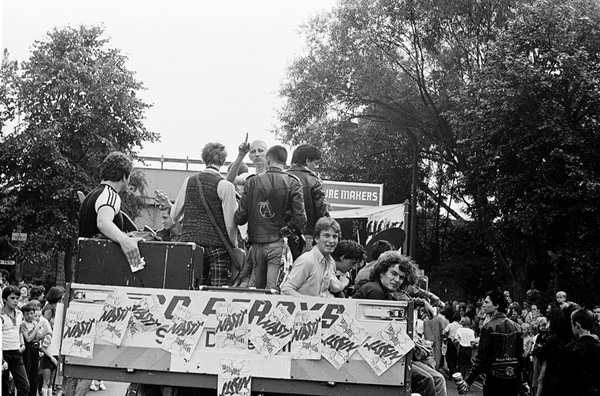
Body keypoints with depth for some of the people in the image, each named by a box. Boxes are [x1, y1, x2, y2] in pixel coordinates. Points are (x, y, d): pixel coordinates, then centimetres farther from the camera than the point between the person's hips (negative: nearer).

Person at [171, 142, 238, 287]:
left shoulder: (189, 181, 7)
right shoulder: (225, 186, -7)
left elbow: (174, 215, 15)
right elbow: (230, 223, -8)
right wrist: (234, 245, 7)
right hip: (217, 246, -4)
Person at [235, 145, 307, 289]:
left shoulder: (252, 181, 3)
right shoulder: (293, 183, -4)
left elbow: (241, 216, 3)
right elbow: (300, 217, -9)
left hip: (256, 242, 2)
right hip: (279, 243, -2)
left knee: (258, 288, 13)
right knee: (274, 289, -5)